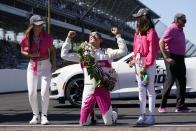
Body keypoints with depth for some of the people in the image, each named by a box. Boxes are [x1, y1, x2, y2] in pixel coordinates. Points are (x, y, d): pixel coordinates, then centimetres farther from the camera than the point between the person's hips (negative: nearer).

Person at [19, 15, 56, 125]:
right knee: (32, 93, -2)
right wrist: (31, 55, -13)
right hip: (32, 66, 1)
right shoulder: (26, 38, -8)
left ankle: (44, 116, -1)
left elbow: (52, 50, 7)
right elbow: (22, 51, 7)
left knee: (45, 91, -14)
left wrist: (54, 64, -1)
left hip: (45, 66, -1)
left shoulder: (46, 37, -7)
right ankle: (36, 116, 15)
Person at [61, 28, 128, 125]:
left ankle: (113, 114, 34)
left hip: (102, 89, -1)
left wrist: (117, 35, 0)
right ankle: (91, 114, 36)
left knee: (108, 123, 0)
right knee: (83, 123, 3)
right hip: (88, 90, 2)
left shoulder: (107, 52, 11)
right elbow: (64, 55, 15)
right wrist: (68, 38, 13)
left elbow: (123, 51, 1)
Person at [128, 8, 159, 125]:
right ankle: (142, 115, 15)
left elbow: (152, 51, -15)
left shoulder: (151, 33, -12)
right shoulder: (138, 33, 14)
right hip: (138, 63, 8)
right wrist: (134, 60, 8)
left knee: (150, 89, -2)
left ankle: (151, 116, 4)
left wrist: (145, 66, -16)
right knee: (141, 90, 9)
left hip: (149, 64, -8)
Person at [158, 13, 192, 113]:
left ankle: (180, 106, 8)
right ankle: (162, 106, -1)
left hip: (180, 58, 9)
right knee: (170, 80, -10)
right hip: (171, 58, -9)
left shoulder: (180, 30, 14)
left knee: (182, 81, 5)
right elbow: (161, 42, -23)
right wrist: (166, 57, -26)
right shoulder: (171, 29, -14)